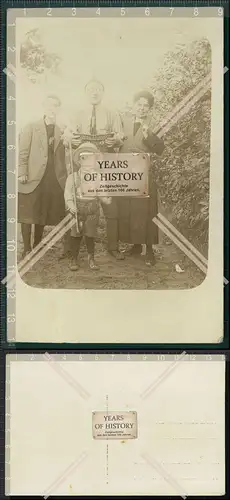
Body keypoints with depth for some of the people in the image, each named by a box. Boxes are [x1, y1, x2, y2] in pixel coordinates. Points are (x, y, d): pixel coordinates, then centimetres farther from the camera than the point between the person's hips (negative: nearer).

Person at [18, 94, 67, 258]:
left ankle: (37, 248, 19)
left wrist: (64, 177, 2)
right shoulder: (31, 128, 4)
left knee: (43, 216, 8)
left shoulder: (61, 132, 12)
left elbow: (62, 157, 11)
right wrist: (22, 173, -10)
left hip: (53, 181, 3)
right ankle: (27, 249, 3)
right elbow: (23, 152, -2)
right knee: (28, 215, -3)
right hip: (32, 178, -3)